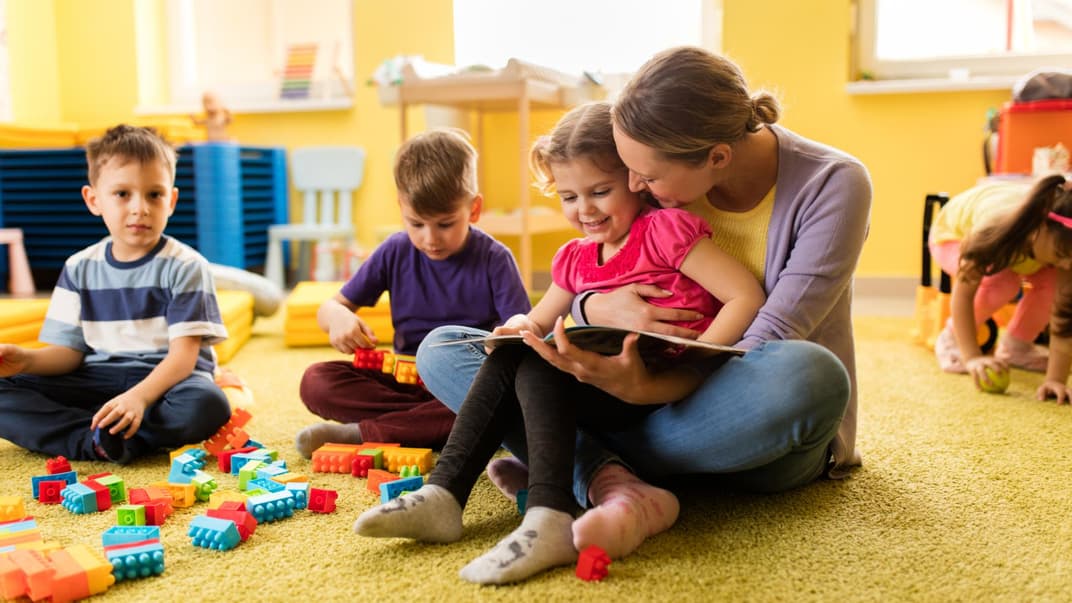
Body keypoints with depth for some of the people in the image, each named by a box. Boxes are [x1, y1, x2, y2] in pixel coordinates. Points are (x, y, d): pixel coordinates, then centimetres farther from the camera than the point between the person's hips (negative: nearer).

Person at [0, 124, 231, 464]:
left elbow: (183, 354, -14)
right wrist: (28, 360, -15)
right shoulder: (80, 268, 7)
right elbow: (70, 350, 8)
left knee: (206, 406, -37)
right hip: (96, 381, 4)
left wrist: (139, 397, -32)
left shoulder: (185, 267, -7)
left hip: (165, 378, -4)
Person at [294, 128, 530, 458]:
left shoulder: (494, 259, -7)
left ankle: (362, 433, -27)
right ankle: (437, 426, -25)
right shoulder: (395, 252, 0)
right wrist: (338, 316, -19)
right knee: (315, 381, -18)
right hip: (405, 380, 3)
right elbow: (330, 307, 6)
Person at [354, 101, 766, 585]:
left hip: (660, 397, -7)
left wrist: (691, 369, -24)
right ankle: (443, 495, -15)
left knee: (537, 362, -22)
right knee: (508, 358, -7)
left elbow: (747, 296, -14)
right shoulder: (575, 259, 14)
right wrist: (521, 327, -3)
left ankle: (549, 518, -37)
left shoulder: (666, 229, -6)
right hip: (606, 391, 7)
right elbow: (540, 321, 22)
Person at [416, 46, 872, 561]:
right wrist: (597, 308, -23)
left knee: (810, 375, -43)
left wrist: (640, 387, -41)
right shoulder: (665, 178, -5)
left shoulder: (832, 185, -16)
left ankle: (570, 458, -24)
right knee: (441, 349, -9)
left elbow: (770, 344, -24)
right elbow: (566, 302, 3)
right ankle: (615, 486, -34)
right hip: (665, 392, 4)